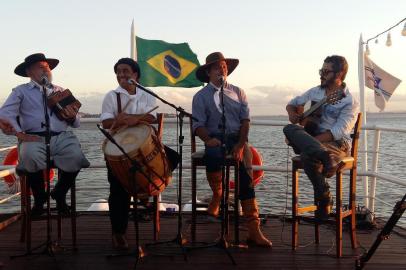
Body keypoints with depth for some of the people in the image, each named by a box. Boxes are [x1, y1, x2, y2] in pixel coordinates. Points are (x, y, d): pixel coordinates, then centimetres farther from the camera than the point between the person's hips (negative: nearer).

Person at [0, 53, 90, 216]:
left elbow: (76, 123, 20)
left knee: (75, 156, -29)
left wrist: (72, 118, -5)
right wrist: (20, 134, -16)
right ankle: (39, 198, -7)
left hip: (62, 136, 2)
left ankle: (59, 195, -1)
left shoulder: (60, 91, 24)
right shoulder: (21, 91, 15)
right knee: (31, 156, -36)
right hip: (35, 137, -2)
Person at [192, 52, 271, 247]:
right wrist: (208, 139, -22)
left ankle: (253, 228, -28)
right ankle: (217, 196, -6)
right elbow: (198, 124, 0)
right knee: (213, 155, -36)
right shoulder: (201, 96, 11)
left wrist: (240, 144, -12)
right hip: (215, 139, -1)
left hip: (237, 138, 1)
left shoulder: (238, 92, 16)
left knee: (245, 171, -25)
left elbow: (245, 120, 5)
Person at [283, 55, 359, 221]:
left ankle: (324, 201, -21)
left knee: (308, 154, -38)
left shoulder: (350, 102, -6)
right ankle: (325, 157, -47)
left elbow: (337, 132, -17)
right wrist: (292, 113, -2)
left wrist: (305, 141, -24)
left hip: (337, 144, -5)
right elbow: (292, 103, 24)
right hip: (310, 138, 6)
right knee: (289, 129, -27)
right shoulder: (315, 92, 13)